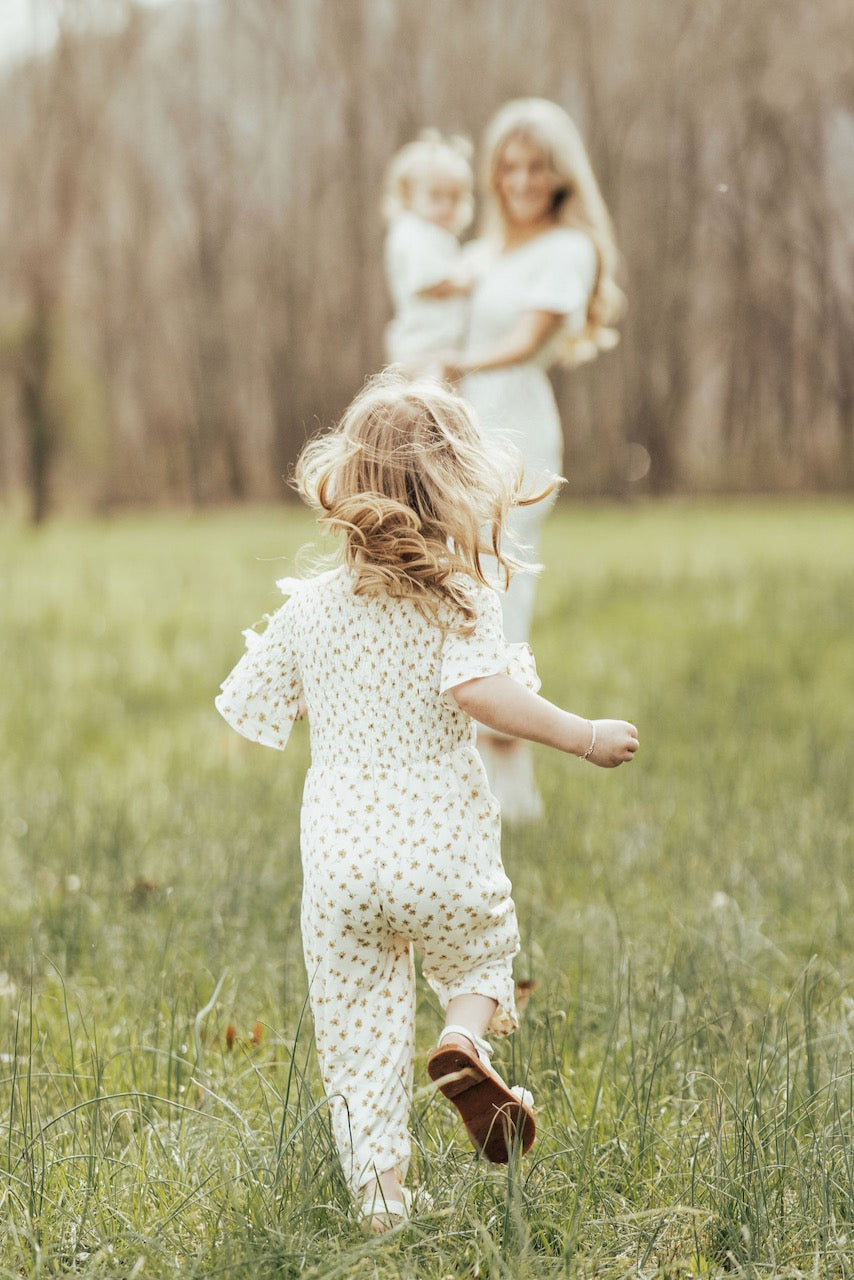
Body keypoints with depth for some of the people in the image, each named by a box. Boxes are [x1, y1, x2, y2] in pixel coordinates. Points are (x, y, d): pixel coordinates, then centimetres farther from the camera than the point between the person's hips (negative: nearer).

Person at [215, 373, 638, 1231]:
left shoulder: (308, 611, 3)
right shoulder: (459, 603, -8)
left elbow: (248, 715, 9)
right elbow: (480, 689, -27)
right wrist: (584, 736, -19)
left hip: (340, 862, 2)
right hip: (444, 853, -2)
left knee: (357, 1036, 10)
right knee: (478, 956, 25)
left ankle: (382, 1198, 6)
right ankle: (465, 1040, -7)